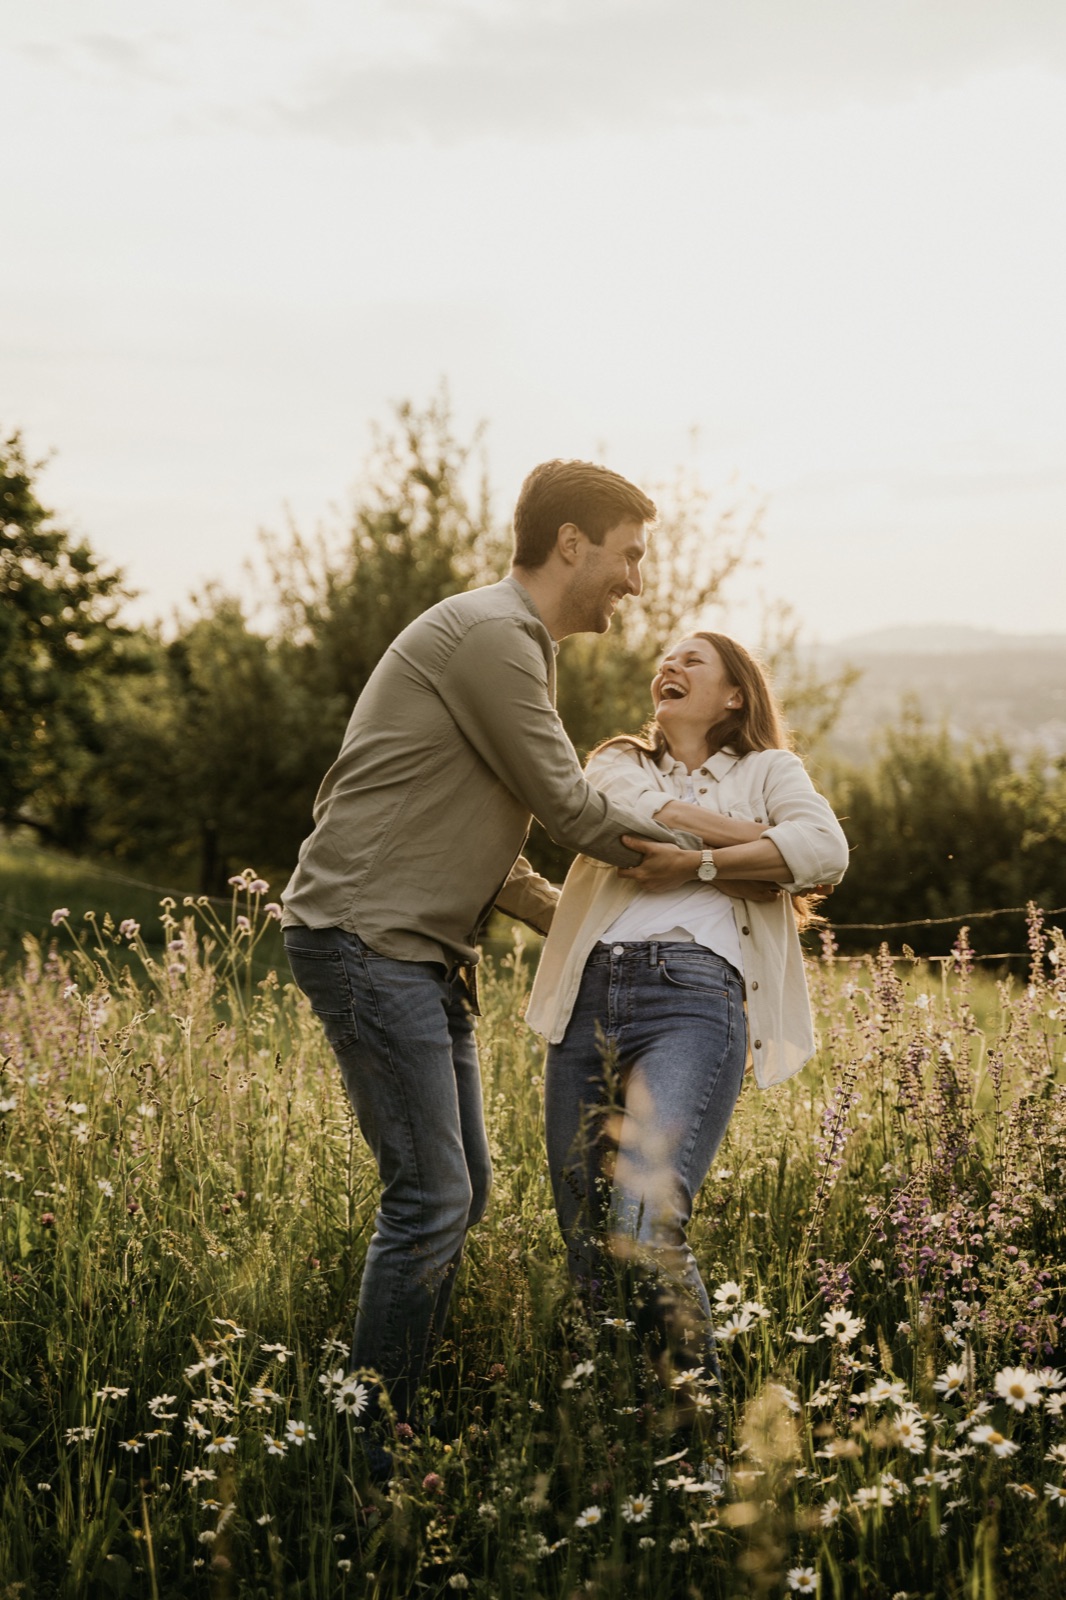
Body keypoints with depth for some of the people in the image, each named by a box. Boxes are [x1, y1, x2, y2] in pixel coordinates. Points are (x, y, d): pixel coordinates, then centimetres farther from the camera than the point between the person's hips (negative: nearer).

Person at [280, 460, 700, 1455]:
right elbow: (572, 814, -12)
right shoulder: (488, 635, -14)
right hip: (364, 938, -11)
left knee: (459, 1188, 11)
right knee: (430, 1196, -10)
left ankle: (393, 1431, 20)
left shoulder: (512, 645, 20)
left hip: (419, 952, 11)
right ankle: (370, 1455, 0)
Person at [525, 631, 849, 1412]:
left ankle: (700, 1409, -9)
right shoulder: (616, 763, 28)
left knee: (643, 1229, -23)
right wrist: (761, 845, 4)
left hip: (693, 999, -4)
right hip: (589, 999, 4)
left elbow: (826, 850, -1)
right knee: (586, 1245, 0)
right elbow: (639, 816, 3)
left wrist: (696, 863, -3)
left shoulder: (767, 771, 21)